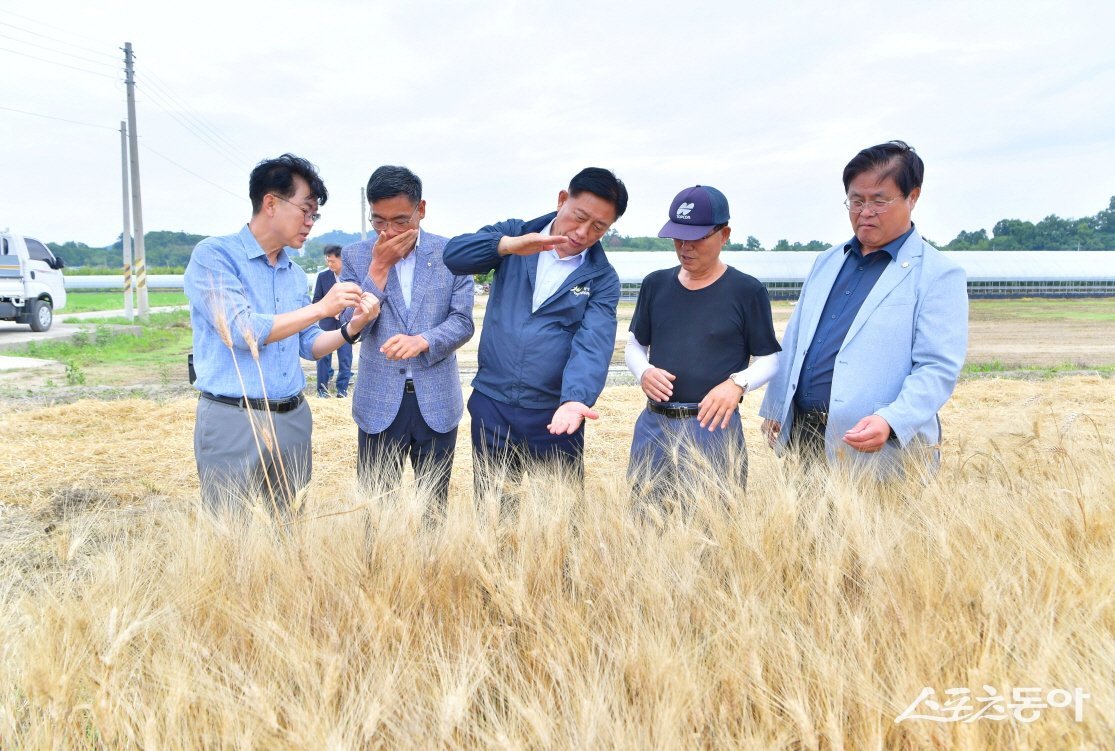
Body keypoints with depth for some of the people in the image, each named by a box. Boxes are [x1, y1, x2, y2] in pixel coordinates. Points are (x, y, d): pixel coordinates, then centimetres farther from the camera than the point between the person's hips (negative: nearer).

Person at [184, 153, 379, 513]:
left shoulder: (296, 274, 12)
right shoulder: (213, 255, -8)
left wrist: (352, 327, -2)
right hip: (234, 420, -6)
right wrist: (320, 308, -16)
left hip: (293, 418, 6)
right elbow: (242, 331, -19)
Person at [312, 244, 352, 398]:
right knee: (324, 356, 4)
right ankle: (322, 388, 13)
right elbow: (316, 300, 4)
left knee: (345, 357, 2)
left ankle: (342, 388, 11)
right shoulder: (323, 276, 2)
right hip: (327, 323, 1)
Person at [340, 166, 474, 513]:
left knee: (433, 508, 12)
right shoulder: (356, 256, 1)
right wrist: (379, 266, -14)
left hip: (437, 402, 0)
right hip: (379, 403, 0)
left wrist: (422, 341, -22)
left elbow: (463, 322, -3)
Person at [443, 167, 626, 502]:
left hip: (553, 414, -1)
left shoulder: (602, 279, -2)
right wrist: (509, 245, -28)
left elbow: (592, 344, -16)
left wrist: (575, 399, -34)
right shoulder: (513, 234, 2)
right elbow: (454, 255, -11)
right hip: (491, 406, 1)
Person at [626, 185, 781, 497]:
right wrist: (643, 372, -7)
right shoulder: (655, 284, 7)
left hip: (714, 427, -3)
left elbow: (770, 358, 1)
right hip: (654, 425, 4)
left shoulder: (748, 290, -3)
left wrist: (738, 383, -18)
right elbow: (635, 344, 14)